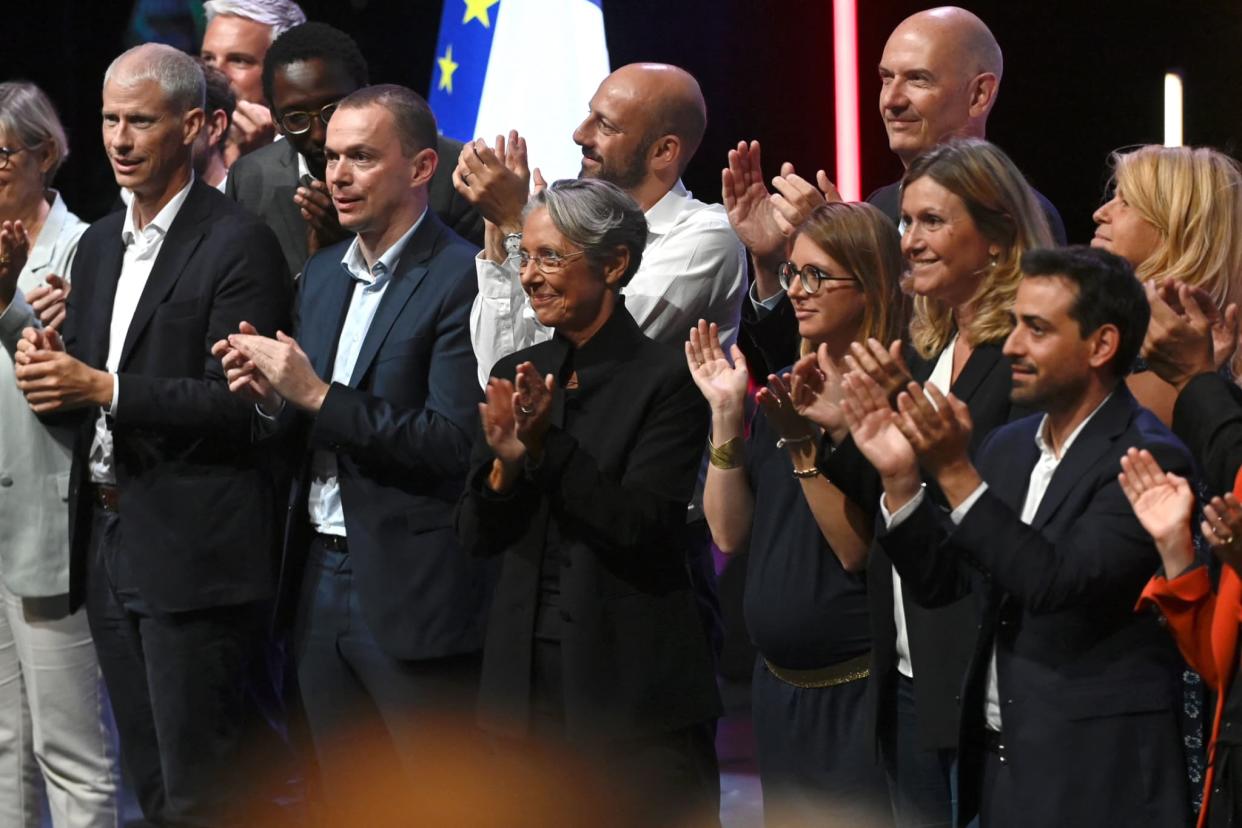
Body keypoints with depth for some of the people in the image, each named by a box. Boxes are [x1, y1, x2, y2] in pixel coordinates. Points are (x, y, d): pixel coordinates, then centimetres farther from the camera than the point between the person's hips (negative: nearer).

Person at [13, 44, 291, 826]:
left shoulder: (238, 244, -10)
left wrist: (104, 389, -22)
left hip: (192, 552, -8)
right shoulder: (100, 243, 16)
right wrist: (48, 372, -5)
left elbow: (236, 403, -16)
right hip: (108, 540, 8)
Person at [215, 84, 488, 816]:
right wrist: (272, 396, -3)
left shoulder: (463, 279, -12)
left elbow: (456, 444, -20)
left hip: (413, 590, -8)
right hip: (323, 581, 8)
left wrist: (318, 396, -20)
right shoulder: (323, 274, 14)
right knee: (346, 805, 13)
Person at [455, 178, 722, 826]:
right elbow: (476, 536, 6)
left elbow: (641, 527, -15)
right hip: (529, 673, 5)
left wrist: (550, 446, -22)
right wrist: (505, 460, -13)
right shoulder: (516, 375, 10)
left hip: (633, 686, -5)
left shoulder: (664, 381, -7)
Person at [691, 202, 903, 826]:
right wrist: (725, 412, -5)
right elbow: (730, 532, 3)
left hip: (856, 687, -7)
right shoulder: (785, 390, 9)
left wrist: (804, 440, -26)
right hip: (778, 685, 7)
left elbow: (855, 549, -20)